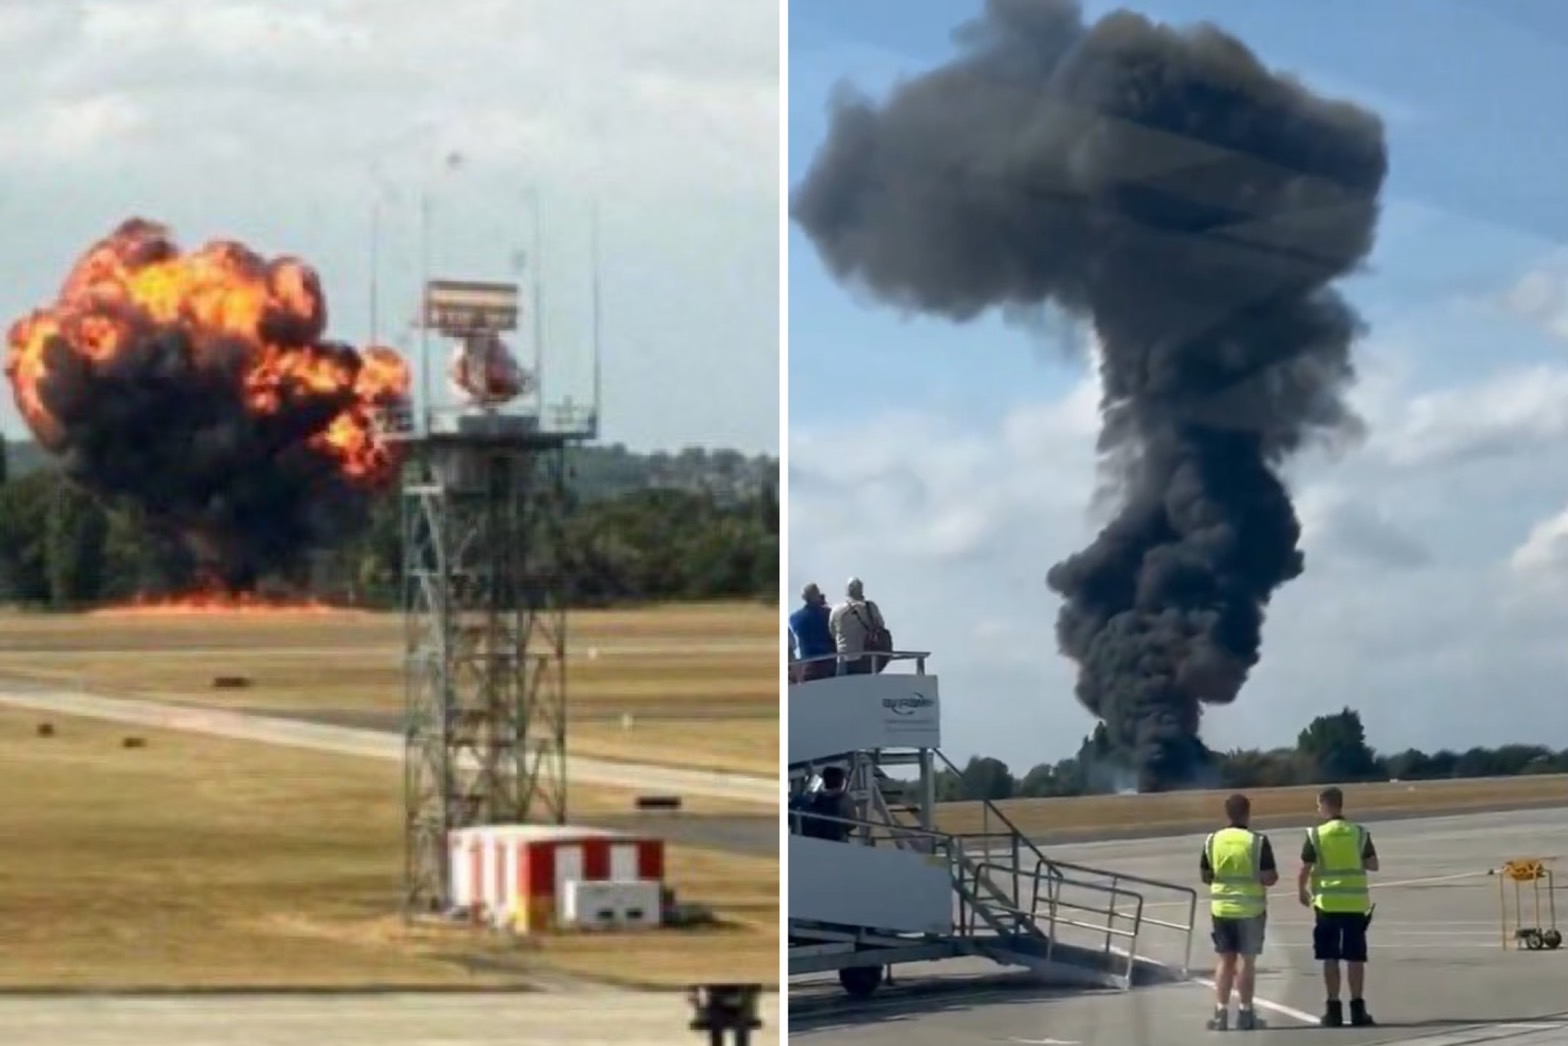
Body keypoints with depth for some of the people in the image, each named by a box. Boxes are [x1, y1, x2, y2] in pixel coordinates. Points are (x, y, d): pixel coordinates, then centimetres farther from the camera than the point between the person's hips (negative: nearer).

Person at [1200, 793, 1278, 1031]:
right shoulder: (1258, 841, -12)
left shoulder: (1213, 840, -1)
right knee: (1247, 959, 5)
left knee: (1225, 959, 11)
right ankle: (1244, 1012, 7)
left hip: (1222, 907, 3)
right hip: (1250, 908, -3)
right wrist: (1274, 875, 9)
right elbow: (1269, 878, -13)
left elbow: (1205, 876, 5)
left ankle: (1221, 1011, 7)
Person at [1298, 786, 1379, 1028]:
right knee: (1355, 957, 6)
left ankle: (1333, 1010, 3)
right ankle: (1357, 1008, 5)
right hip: (1356, 902, 2)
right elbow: (1373, 865, 6)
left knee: (1330, 958, 4)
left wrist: (1302, 891, 14)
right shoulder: (1360, 833, 1)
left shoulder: (1316, 835, -6)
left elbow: (1305, 869, -4)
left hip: (1327, 902, -2)